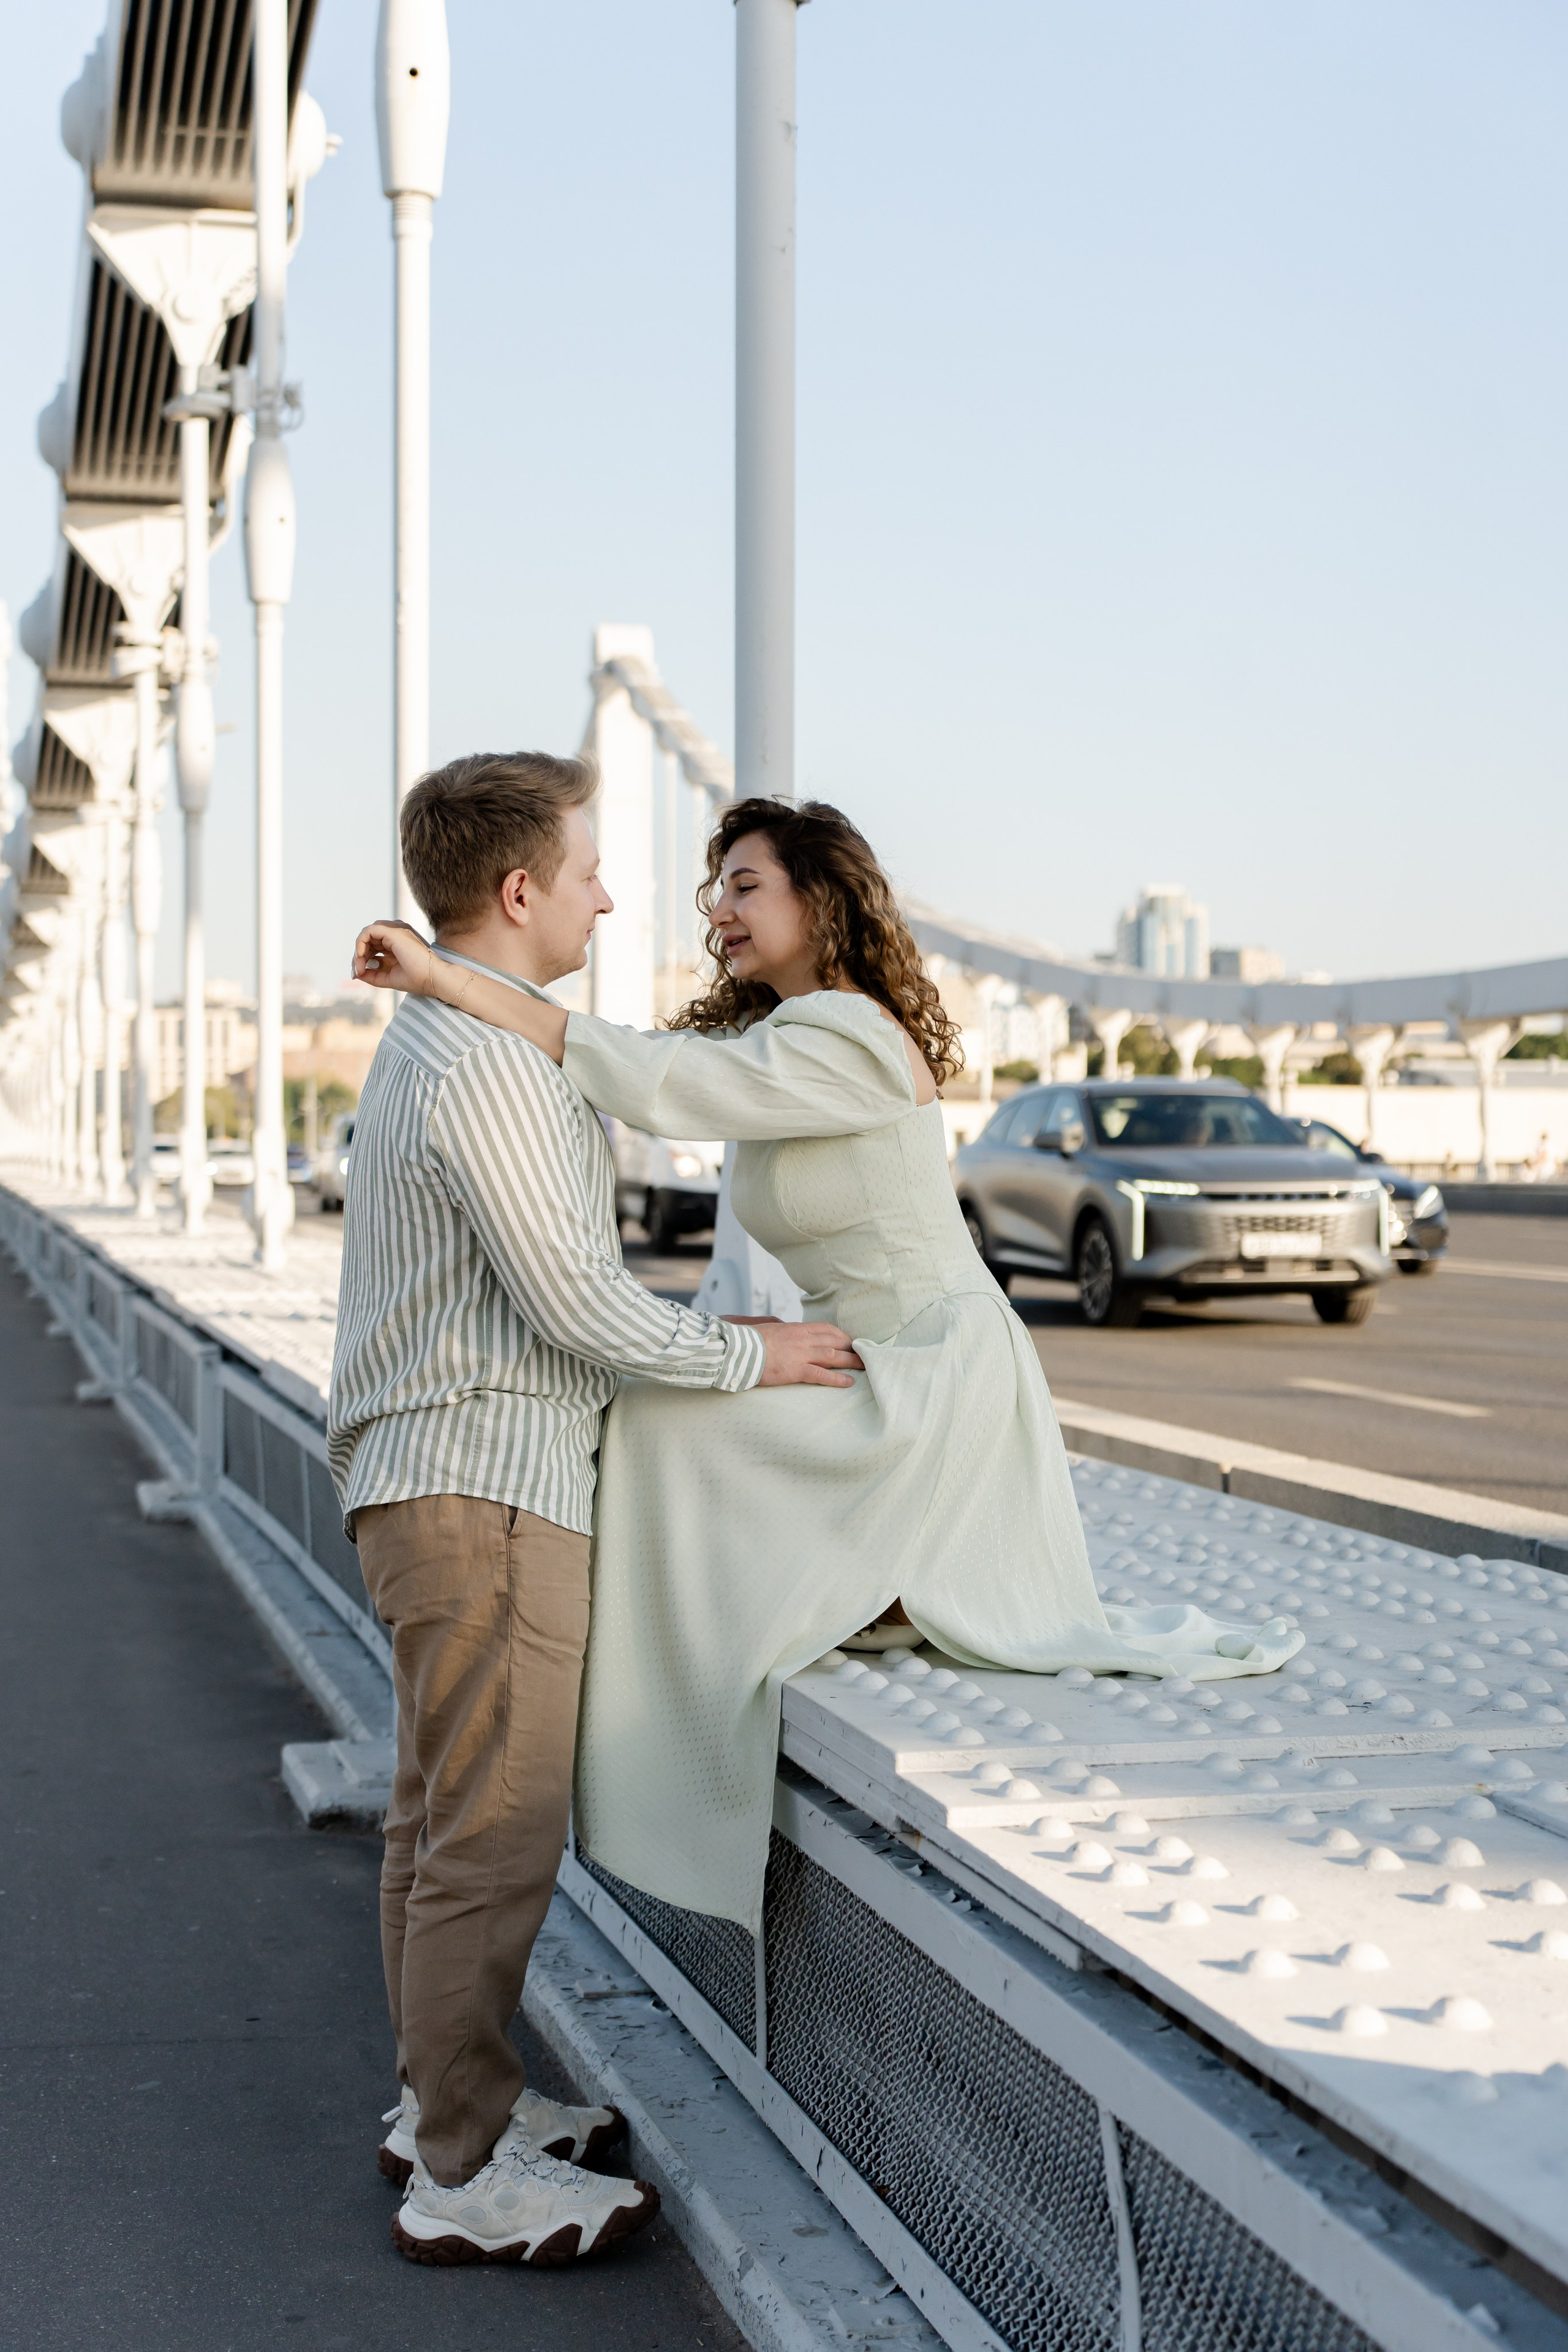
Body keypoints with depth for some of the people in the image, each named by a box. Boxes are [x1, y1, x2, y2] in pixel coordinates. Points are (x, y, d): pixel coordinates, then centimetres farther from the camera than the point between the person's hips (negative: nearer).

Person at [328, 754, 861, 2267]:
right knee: (497, 1838, -4)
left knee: (442, 1821, 18)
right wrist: (754, 1357, -7)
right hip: (484, 1482, -11)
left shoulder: (442, 1039, 16)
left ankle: (442, 2103, 30)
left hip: (433, 1477, 11)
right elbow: (575, 1304, -19)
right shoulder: (484, 1063, -18)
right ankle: (464, 2179, 4)